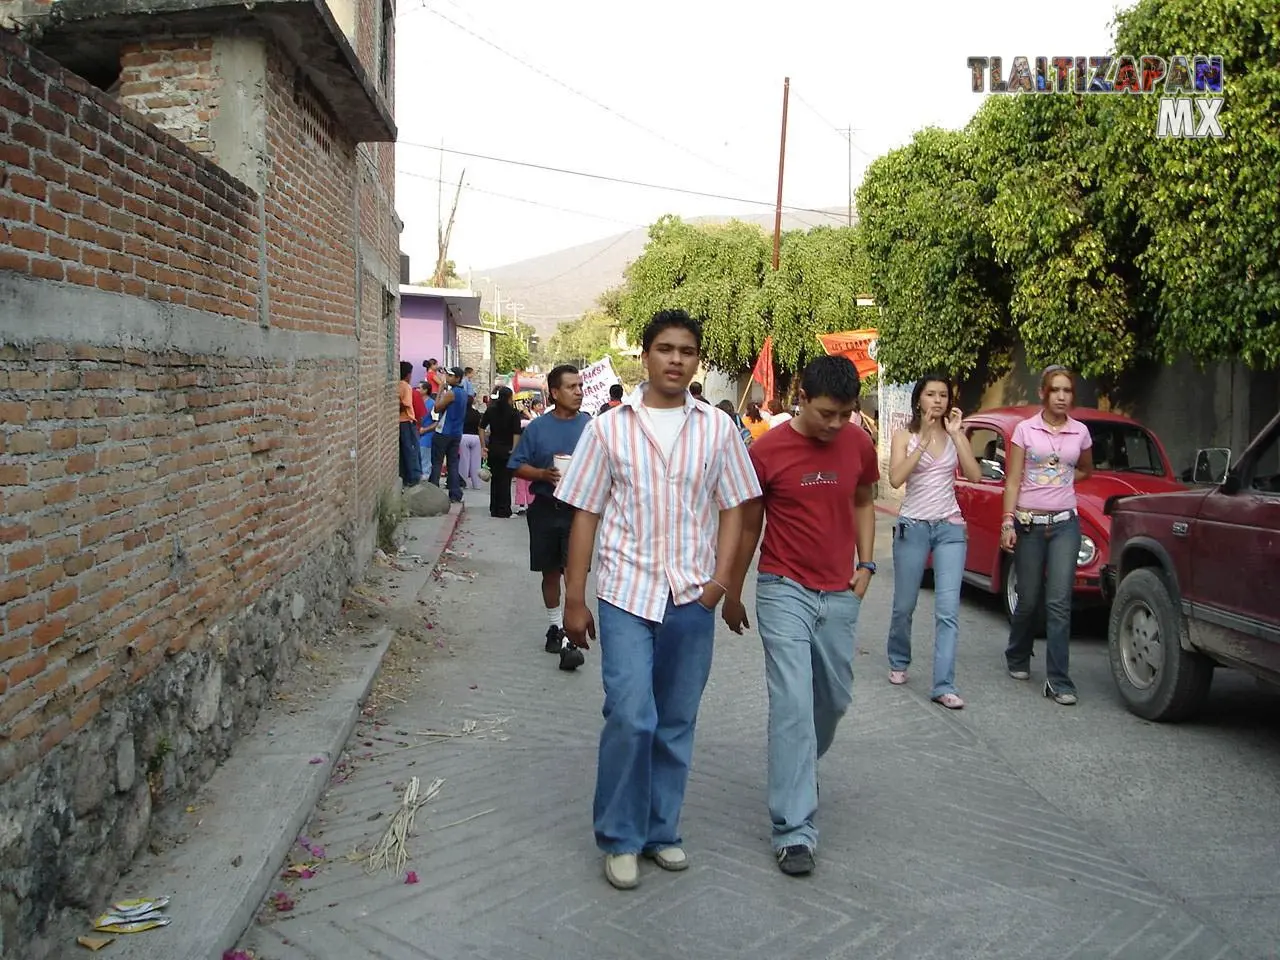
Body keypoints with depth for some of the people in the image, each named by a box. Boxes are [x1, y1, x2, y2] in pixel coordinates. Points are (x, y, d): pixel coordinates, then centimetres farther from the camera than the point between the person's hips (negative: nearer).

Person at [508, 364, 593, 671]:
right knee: (550, 572, 14)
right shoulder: (537, 427, 1)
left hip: (579, 510, -2)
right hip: (545, 509, 2)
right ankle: (554, 627, 32)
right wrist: (543, 474, -13)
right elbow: (518, 466, 4)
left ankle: (570, 640, -9)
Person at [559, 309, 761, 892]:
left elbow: (733, 507, 8)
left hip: (692, 598, 2)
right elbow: (586, 515, 2)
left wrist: (720, 576, -7)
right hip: (626, 593, -2)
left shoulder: (717, 429, 4)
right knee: (631, 718, -9)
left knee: (676, 723, 11)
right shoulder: (609, 428, 1)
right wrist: (574, 599, 0)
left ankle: (661, 830, 29)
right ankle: (619, 838, 11)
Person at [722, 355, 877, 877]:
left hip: (840, 594, 5)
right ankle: (795, 830, -4)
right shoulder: (767, 451, -11)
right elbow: (748, 525, 0)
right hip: (785, 591, -4)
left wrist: (866, 564, 6)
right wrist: (732, 594, 6)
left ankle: (801, 766, 45)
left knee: (835, 698, 16)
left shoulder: (858, 444, 0)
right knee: (793, 705, -9)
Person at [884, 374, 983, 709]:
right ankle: (899, 662, 35)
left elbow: (974, 476, -7)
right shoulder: (905, 435, 0)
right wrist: (924, 439, -18)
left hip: (950, 527, 1)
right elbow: (895, 479, -16)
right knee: (904, 605, 10)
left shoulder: (955, 436, 6)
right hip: (913, 526, -1)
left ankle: (944, 686, -7)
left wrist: (956, 434, -11)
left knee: (948, 609, -8)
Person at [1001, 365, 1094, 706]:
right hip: (1028, 523, -1)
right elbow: (1012, 480, -2)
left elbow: (1086, 471, 24)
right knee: (1029, 600, 8)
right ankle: (1017, 658, 34)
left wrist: (1061, 482, 8)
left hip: (1064, 524, 1)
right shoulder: (1025, 429, -1)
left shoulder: (1080, 432, 6)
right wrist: (1007, 522, -10)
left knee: (1059, 603, -7)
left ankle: (1058, 681, -4)